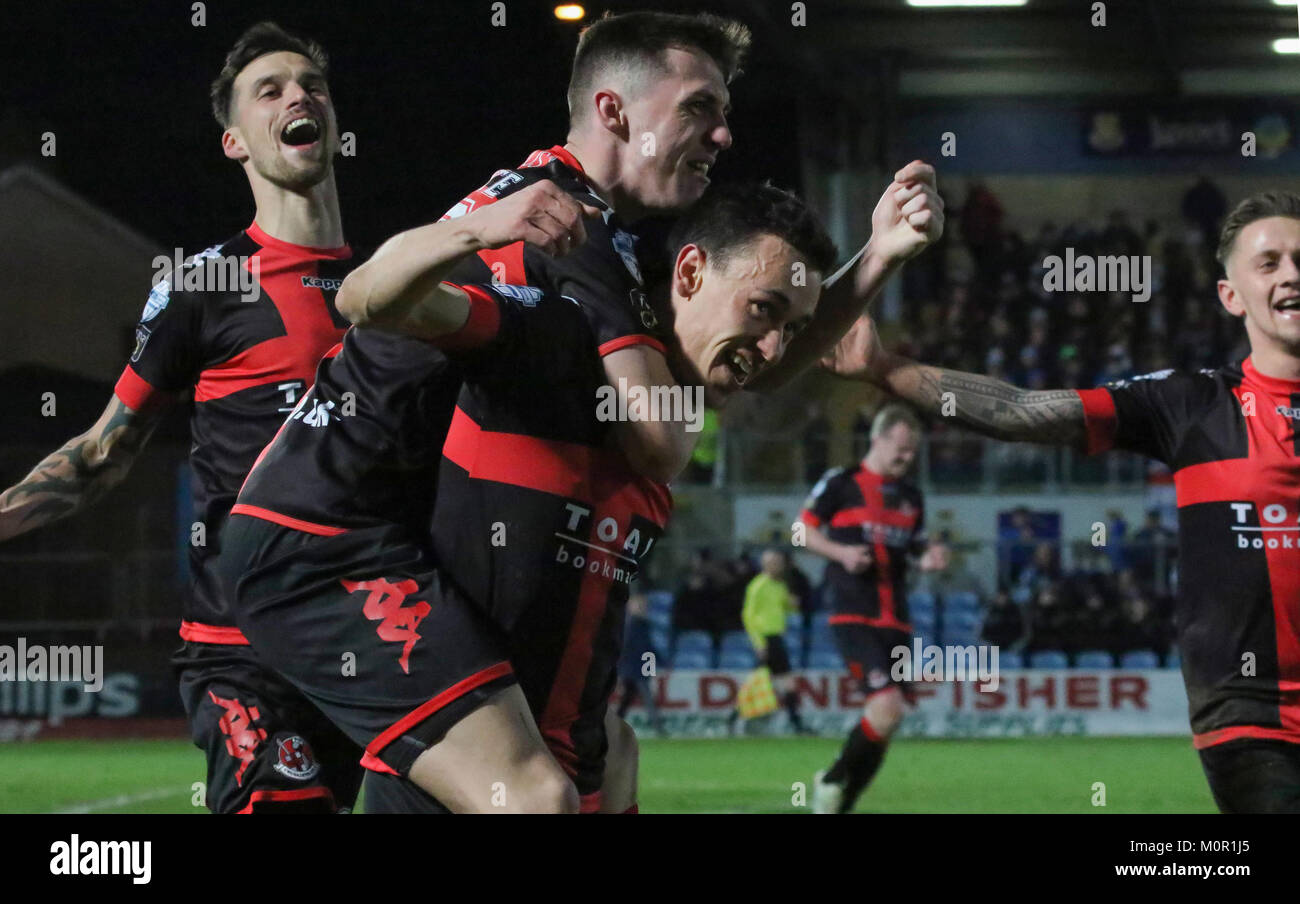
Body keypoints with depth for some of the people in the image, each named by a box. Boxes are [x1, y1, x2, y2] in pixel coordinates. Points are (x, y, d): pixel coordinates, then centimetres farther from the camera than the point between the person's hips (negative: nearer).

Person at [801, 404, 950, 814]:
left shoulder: (910, 497, 16)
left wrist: (931, 558, 1)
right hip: (853, 616, -6)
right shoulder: (840, 483, -1)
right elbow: (804, 529, 3)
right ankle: (833, 780, 0)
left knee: (885, 722, 2)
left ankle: (841, 803, 15)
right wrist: (841, 553, -13)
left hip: (895, 621, 6)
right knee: (886, 707, -21)